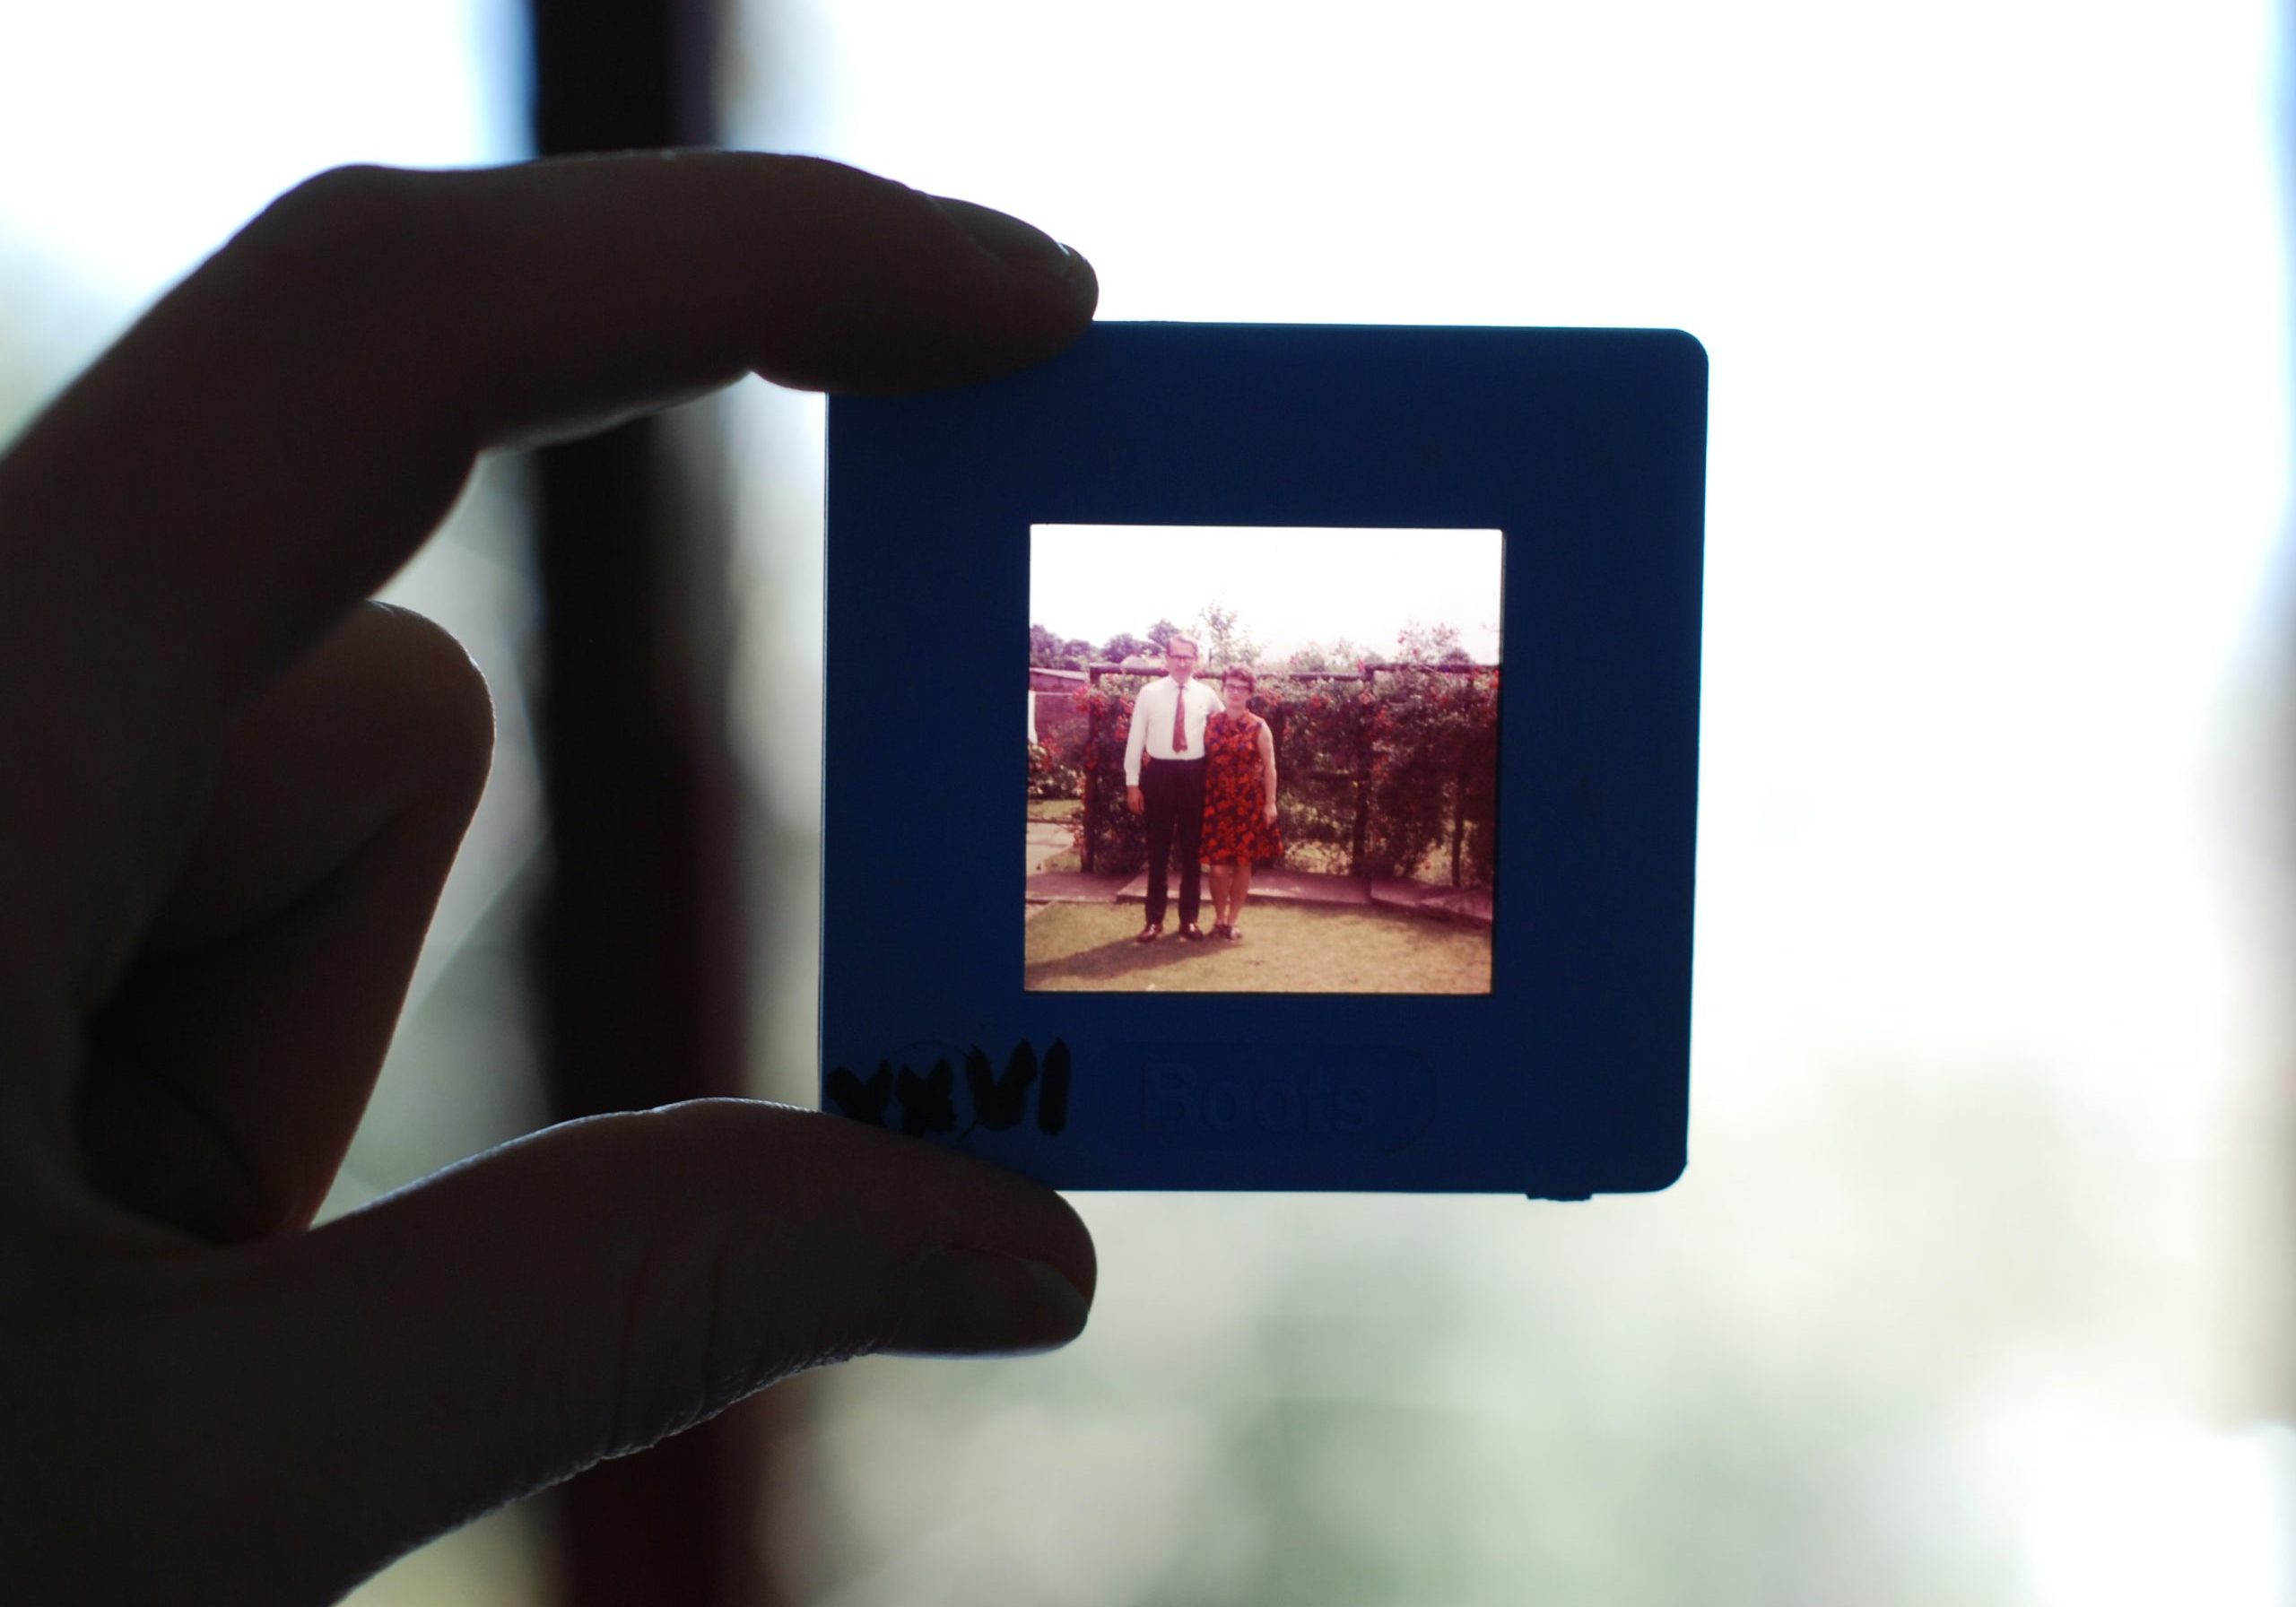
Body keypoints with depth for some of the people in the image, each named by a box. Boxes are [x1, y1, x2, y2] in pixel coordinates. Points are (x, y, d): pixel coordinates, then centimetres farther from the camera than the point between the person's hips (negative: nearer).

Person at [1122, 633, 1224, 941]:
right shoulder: (1149, 693, -1)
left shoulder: (1207, 695, 3)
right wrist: (1132, 782, -4)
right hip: (1159, 773, -1)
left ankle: (1189, 919, 17)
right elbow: (1136, 738, -1)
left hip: (1194, 775, 1)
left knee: (1192, 849, 8)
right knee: (1158, 849, 5)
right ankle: (1154, 919, 13)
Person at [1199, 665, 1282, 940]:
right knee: (1219, 864, -2)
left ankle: (1233, 920, 17)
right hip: (1216, 801, 1)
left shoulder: (1259, 727, -1)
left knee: (1243, 863, 5)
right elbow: (1203, 762, 5)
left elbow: (1269, 767, -1)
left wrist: (1270, 803, -5)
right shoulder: (1211, 724, 4)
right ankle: (1219, 918, 15)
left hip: (1249, 802, 0)